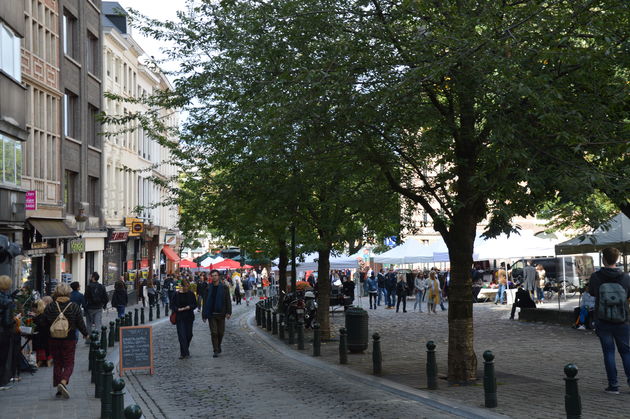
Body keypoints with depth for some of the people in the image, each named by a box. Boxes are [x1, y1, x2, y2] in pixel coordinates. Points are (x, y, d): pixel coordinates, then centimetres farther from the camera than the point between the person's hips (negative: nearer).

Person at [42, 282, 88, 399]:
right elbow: (80, 324, -3)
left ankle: (59, 389, 13)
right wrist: (86, 334, 14)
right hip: (69, 340, -2)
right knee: (69, 363, 5)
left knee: (57, 363, 13)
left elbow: (45, 325, 1)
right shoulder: (74, 307, -9)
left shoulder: (49, 307, -4)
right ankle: (63, 382, -19)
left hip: (53, 340, 2)